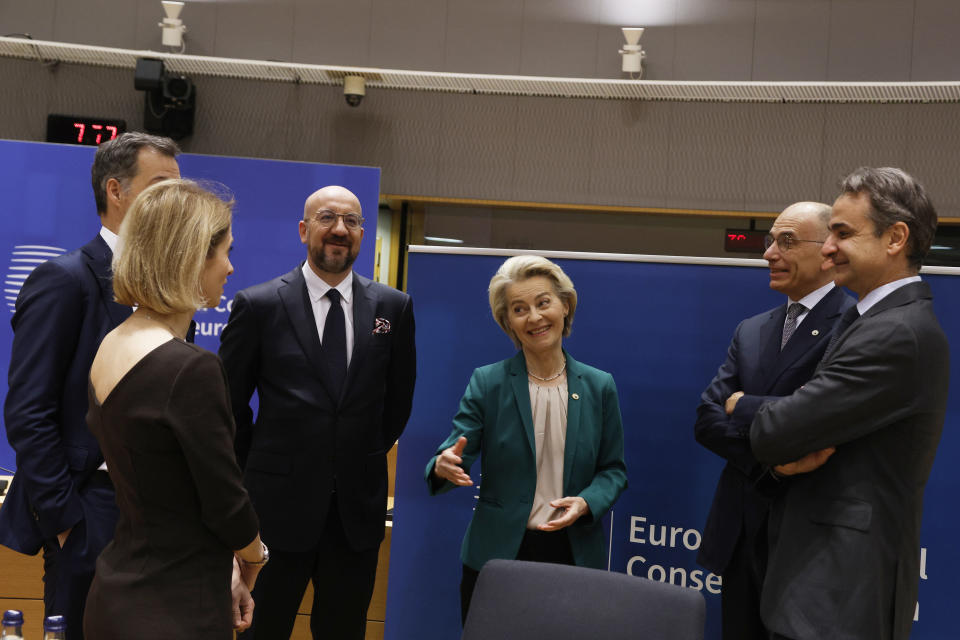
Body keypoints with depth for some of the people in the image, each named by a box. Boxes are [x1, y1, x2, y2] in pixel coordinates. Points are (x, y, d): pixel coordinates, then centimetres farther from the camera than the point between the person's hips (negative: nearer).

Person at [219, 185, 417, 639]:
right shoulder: (257, 305, -5)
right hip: (278, 504, -2)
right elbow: (230, 403, 2)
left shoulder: (393, 307, 2)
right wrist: (256, 477, 5)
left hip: (358, 507, 2)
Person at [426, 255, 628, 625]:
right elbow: (456, 451, -8)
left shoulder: (599, 386, 2)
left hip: (574, 554, 1)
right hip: (496, 555, -1)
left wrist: (587, 503, -13)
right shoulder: (487, 383, -3)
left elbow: (613, 469, 7)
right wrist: (445, 465, -31)